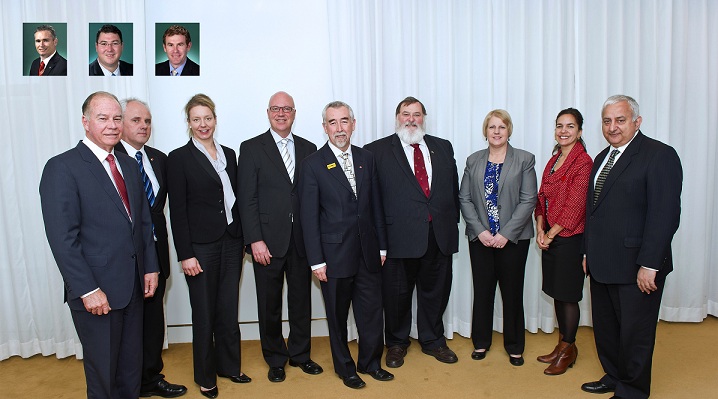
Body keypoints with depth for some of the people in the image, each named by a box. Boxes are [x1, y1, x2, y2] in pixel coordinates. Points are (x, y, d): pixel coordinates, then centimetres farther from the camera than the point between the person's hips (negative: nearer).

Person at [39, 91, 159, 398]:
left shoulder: (129, 165, 10)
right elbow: (62, 238, -16)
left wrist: (150, 267, 8)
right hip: (96, 292, -6)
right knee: (103, 374, 10)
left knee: (131, 368, 18)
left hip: (133, 286, 6)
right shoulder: (62, 168, -11)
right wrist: (88, 290, -18)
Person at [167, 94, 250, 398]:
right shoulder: (179, 158, -5)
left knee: (229, 310, 13)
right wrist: (185, 255, -12)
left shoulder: (228, 154, 10)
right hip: (201, 247, -4)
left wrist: (242, 240, 7)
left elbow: (235, 199, 11)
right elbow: (177, 210, -8)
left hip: (231, 242, 5)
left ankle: (229, 365, 31)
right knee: (204, 313, 8)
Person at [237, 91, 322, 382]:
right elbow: (246, 198, -6)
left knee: (302, 300, 13)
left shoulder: (308, 149, 9)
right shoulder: (251, 148, -1)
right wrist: (255, 240, -12)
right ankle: (275, 359, 28)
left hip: (302, 239, 3)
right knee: (269, 304, 10)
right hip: (268, 241, -3)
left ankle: (300, 354, 32)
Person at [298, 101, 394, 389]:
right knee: (337, 317, 12)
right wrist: (316, 261, -10)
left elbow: (376, 205, 10)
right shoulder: (313, 164, -6)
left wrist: (382, 245, 8)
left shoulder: (366, 159, 7)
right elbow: (309, 216, -8)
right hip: (335, 254, -3)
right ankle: (345, 367, 32)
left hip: (367, 253, 4)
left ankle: (370, 362, 33)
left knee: (372, 312, 11)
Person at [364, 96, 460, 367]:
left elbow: (453, 188, 13)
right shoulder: (378, 150, 0)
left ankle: (433, 341, 37)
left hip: (439, 234, 4)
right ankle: (396, 343, 31)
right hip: (400, 235, -3)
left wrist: (452, 222, 7)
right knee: (397, 294, 9)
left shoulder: (443, 147, 13)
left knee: (435, 291, 16)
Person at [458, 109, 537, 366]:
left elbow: (528, 200, -6)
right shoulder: (473, 161, 8)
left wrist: (506, 233, -13)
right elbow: (464, 199, 4)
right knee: (482, 290, 9)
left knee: (512, 292, 7)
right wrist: (480, 230, -8)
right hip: (480, 237, 2)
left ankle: (514, 346, 23)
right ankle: (481, 342, 25)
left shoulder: (524, 160, 1)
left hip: (513, 237, -2)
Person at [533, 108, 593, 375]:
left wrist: (551, 234, -12)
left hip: (570, 238, -7)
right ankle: (562, 344, 29)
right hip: (549, 237, 7)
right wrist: (540, 230, -2)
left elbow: (574, 206, -16)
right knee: (557, 293, 15)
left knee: (568, 295, 4)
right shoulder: (553, 161, 12)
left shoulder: (583, 162, -12)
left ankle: (568, 350, 20)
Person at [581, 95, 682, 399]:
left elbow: (665, 214, -17)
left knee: (634, 333, 8)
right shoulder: (602, 158, 14)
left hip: (635, 268, -7)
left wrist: (649, 265, -20)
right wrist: (588, 253, 13)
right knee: (605, 328, 18)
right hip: (602, 265, 8)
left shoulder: (660, 155, -11)